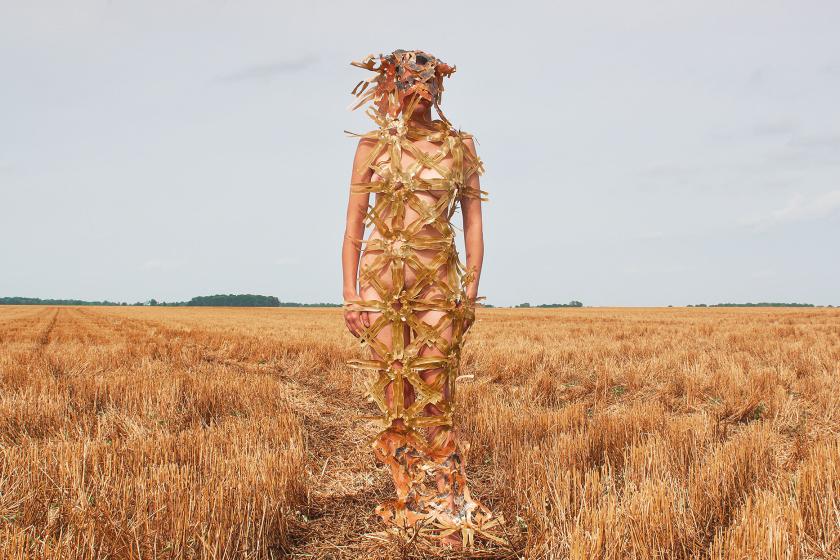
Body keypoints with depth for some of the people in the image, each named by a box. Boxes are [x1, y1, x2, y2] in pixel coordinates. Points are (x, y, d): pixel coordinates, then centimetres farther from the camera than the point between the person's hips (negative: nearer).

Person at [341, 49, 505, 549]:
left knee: (435, 391, -4)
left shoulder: (460, 145, 8)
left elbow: (473, 221, 7)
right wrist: (351, 293, -1)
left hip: (439, 277, 0)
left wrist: (472, 287, -1)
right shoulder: (373, 146, 6)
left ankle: (444, 505, 8)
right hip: (382, 274, 1)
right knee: (396, 392, 2)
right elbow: (353, 226, 6)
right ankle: (416, 500, 14)